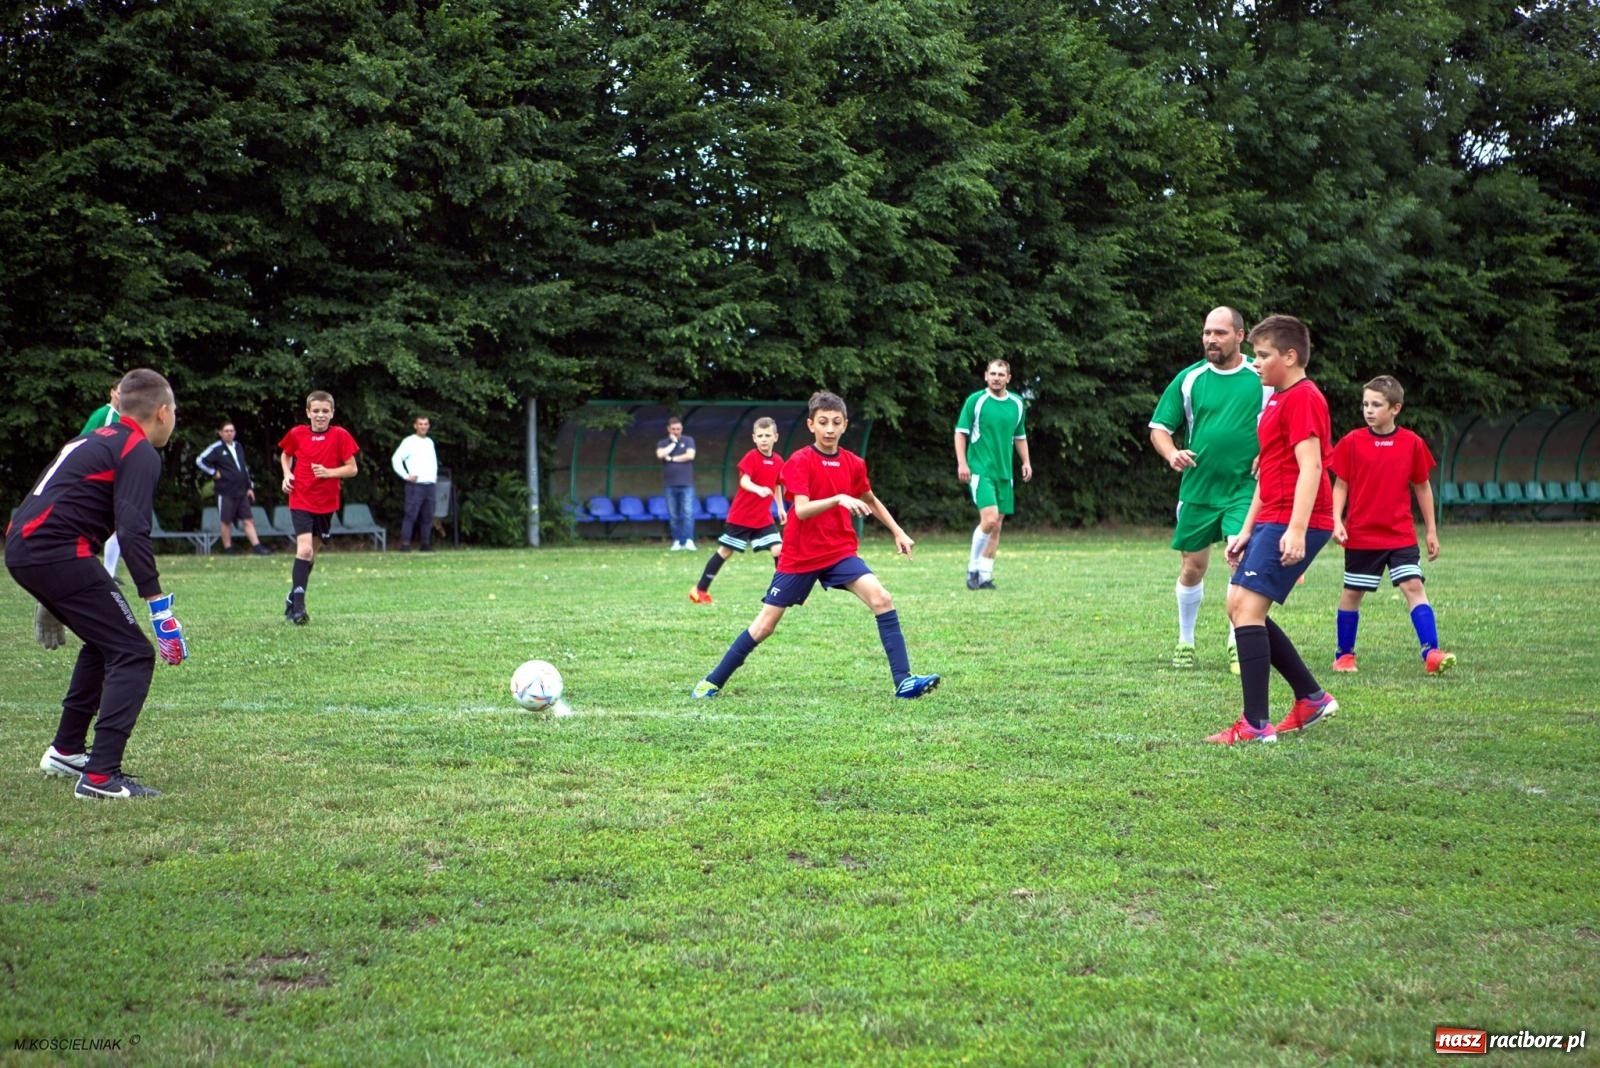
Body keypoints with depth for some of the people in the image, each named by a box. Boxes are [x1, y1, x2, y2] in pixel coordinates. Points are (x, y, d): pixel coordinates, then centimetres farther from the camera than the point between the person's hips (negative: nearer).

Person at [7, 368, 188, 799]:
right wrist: (158, 603, -16)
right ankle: (101, 776, -14)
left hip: (21, 548, 9)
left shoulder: (97, 438, 25)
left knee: (104, 642, 26)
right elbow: (133, 531, -16)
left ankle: (66, 750, 33)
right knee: (132, 654, -5)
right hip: (56, 552, -9)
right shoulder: (140, 453, -4)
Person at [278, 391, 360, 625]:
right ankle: (298, 606, -17)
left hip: (326, 503, 2)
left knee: (311, 553, 14)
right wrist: (287, 474, -1)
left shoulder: (340, 435, -7)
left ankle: (293, 597, 33)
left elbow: (352, 468, -5)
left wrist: (329, 472, -20)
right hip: (300, 501, -2)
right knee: (304, 549, -18)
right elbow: (285, 455, 17)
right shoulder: (296, 434, -3)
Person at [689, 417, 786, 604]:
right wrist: (758, 489, -48)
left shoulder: (778, 461, 2)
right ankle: (700, 589, 14)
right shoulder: (751, 457, -15)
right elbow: (744, 481, -30)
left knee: (778, 549, -9)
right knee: (725, 551, 3)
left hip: (763, 518, 4)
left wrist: (780, 508, 20)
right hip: (741, 515, -4)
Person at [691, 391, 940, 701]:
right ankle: (713, 682, 19)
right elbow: (802, 509, -26)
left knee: (881, 599, -20)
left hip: (840, 551, 3)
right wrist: (839, 499, -39)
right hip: (800, 556, -3)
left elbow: (870, 501, 22)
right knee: (765, 625, 2)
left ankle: (903, 680, -19)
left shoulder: (853, 464, 2)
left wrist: (898, 531, 21)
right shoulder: (800, 462, -13)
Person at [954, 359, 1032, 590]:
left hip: (1004, 472, 6)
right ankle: (973, 569, -3)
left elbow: (1020, 436, 22)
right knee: (989, 518, -19)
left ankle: (985, 575, 12)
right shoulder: (975, 401, -4)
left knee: (996, 526, 5)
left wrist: (1026, 462, 12)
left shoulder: (1016, 404, 10)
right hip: (980, 469, -6)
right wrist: (962, 463, -11)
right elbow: (961, 433, -3)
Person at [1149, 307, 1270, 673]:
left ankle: (1238, 644, -3)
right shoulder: (1189, 379, 3)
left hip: (1245, 489, -2)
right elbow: (1159, 428, 7)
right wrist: (1171, 453, -14)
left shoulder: (1262, 379, 1)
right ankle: (1185, 641, 27)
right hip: (1197, 489, 2)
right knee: (1192, 568, 8)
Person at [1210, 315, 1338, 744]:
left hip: (1293, 524, -11)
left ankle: (1256, 724, -16)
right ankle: (1312, 698, 19)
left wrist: (1296, 530, -29)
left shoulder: (1302, 398, -12)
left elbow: (1310, 467, -21)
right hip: (1271, 521, 11)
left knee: (1247, 608, -16)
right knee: (1239, 606, 12)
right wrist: (1246, 529, 22)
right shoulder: (1277, 400, 20)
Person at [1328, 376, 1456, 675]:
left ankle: (1431, 653, -14)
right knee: (1352, 593, 8)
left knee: (1414, 586, -10)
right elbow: (1341, 485, 1)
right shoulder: (1352, 442, -4)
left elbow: (1422, 487, 8)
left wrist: (1431, 531, 10)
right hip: (1361, 535, 0)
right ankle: (1344, 655, 23)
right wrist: (1337, 521, -12)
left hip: (1401, 535, 0)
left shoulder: (1412, 443, -1)